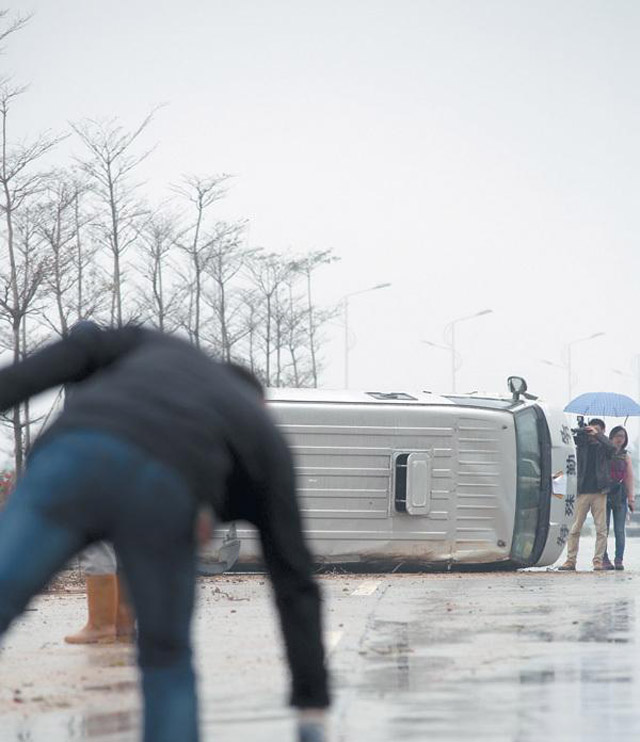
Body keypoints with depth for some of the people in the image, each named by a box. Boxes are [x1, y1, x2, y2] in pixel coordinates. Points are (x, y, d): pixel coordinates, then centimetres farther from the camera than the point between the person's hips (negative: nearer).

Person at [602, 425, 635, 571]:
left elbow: (629, 478, 8)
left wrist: (631, 498, -1)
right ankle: (604, 559, 0)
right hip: (604, 494, -2)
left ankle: (619, 559, 0)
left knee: (619, 530, -2)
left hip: (620, 495, 2)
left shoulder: (625, 457, 12)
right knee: (604, 529, -3)